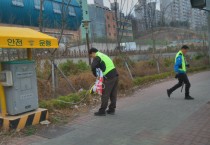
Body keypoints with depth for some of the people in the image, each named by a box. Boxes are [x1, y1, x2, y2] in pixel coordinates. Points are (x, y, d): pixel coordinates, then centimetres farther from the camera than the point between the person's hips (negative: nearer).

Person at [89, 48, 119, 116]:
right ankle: (111, 110, 22)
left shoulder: (97, 57, -3)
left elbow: (93, 66, -21)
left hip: (109, 77, -9)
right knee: (113, 94, 13)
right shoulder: (103, 55, 25)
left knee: (105, 95, -1)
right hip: (115, 75, 9)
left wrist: (96, 75, -6)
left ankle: (102, 111, 6)